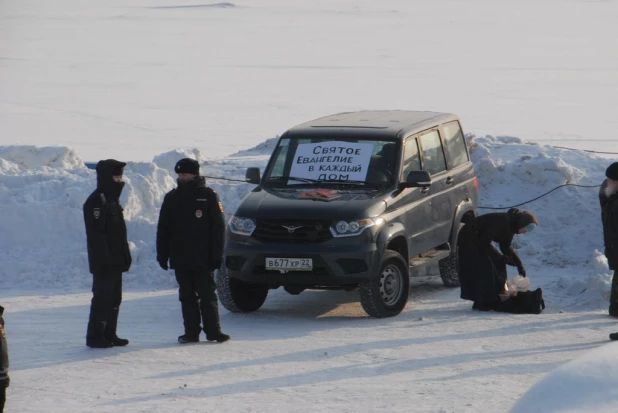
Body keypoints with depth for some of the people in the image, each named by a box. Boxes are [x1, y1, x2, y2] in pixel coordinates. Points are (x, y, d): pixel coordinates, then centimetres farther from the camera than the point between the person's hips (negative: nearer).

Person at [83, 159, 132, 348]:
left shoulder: (112, 200, 17)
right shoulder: (96, 201, -13)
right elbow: (96, 233, -20)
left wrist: (125, 255, 18)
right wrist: (104, 258, -24)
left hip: (116, 261, 10)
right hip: (103, 262, -10)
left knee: (114, 298, 11)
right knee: (102, 297, -8)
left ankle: (109, 334, 17)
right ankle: (95, 336, -5)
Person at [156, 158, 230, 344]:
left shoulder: (208, 196, 0)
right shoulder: (172, 198, 10)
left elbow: (218, 227, -1)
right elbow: (163, 229, 12)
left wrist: (216, 255, -7)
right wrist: (162, 254, 5)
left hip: (203, 259, -3)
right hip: (180, 259, 3)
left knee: (207, 295, -2)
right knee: (187, 297, 6)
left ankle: (213, 330, 2)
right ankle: (191, 332, 9)